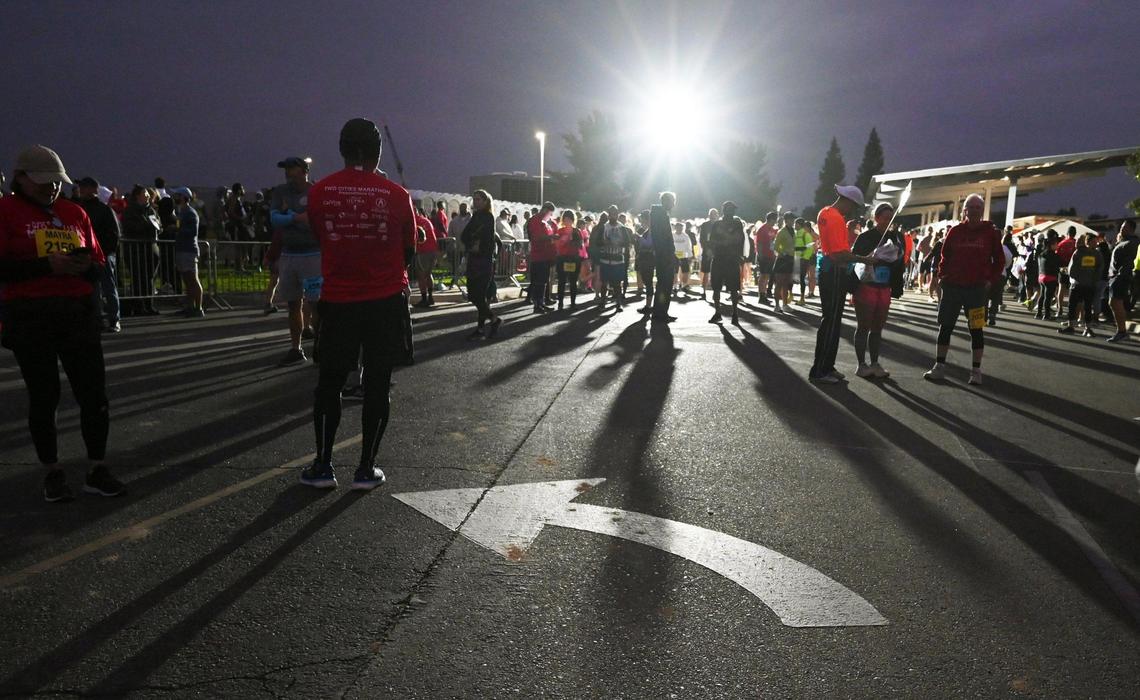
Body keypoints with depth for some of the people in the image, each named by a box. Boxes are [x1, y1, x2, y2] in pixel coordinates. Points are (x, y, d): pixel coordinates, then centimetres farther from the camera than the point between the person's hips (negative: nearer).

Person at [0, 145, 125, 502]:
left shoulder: (75, 212, 13)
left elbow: (99, 267, 14)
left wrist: (85, 265, -7)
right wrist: (48, 264, -18)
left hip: (78, 313, 4)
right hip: (30, 319, -3)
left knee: (94, 394, 1)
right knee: (43, 397, 5)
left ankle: (97, 470, 13)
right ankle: (52, 473, 18)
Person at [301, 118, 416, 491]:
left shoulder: (319, 192, -2)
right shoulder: (396, 195, -5)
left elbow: (319, 240, 11)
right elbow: (409, 251, 4)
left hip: (337, 301, 1)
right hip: (386, 300, -1)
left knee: (329, 380, 13)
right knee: (377, 383, 6)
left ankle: (322, 465, 14)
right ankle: (366, 468, 10)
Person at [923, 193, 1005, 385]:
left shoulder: (991, 232, 1)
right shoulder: (955, 231, 5)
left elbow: (999, 260, 5)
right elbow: (945, 256, 12)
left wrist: (991, 279, -4)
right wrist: (941, 276, 2)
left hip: (976, 289, -2)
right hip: (952, 287, 2)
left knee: (976, 329, 3)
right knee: (945, 326, 5)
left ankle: (976, 370, 11)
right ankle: (939, 367, 13)